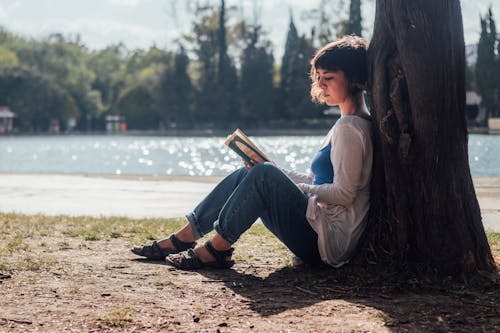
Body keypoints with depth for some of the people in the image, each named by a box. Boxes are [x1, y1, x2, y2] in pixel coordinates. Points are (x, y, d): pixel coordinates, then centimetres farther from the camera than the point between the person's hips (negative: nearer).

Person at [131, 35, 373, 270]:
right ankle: (183, 238, 6)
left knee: (264, 175, -23)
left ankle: (217, 249, -14)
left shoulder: (350, 128, -14)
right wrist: (272, 173, 8)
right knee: (246, 175, 8)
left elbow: (344, 194, -22)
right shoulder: (345, 125, 18)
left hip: (330, 241, -10)